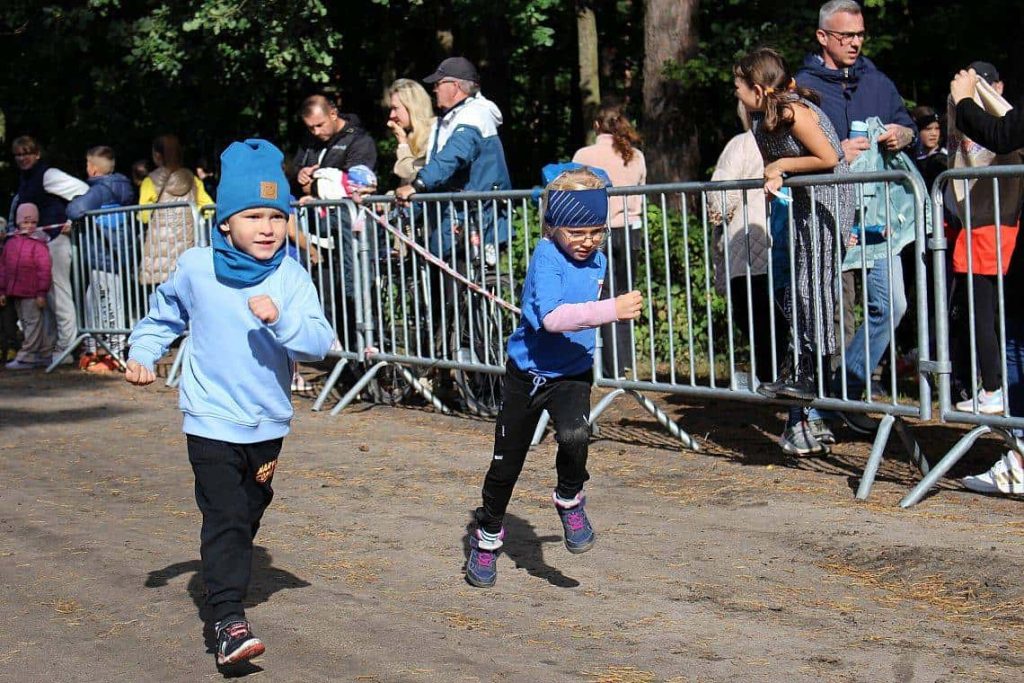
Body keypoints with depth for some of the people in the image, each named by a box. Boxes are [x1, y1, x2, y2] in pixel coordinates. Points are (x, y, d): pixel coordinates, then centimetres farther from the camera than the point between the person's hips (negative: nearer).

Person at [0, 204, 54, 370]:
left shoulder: (38, 244, -8)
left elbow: (45, 269, -11)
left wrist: (42, 293, -15)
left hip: (32, 293, -7)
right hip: (15, 293, 7)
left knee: (32, 323, -3)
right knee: (27, 323, 13)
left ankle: (26, 358, -2)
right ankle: (45, 355, 22)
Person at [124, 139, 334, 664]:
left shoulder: (290, 277, -8)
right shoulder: (196, 268, -6)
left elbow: (320, 342, -18)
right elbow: (163, 315, 13)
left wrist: (282, 319, -34)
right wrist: (141, 353, 0)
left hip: (268, 422, 3)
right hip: (212, 420, -3)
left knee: (249, 512, 20)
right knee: (225, 517, -13)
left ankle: (231, 582, 43)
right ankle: (228, 621, -18)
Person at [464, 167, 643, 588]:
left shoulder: (597, 261, 1)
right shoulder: (546, 258, -19)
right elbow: (551, 316, -36)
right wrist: (611, 310, -40)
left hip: (572, 373, 3)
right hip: (527, 371, -3)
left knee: (575, 435, -27)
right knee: (506, 463, 9)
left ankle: (569, 501, 2)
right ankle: (487, 538, 30)